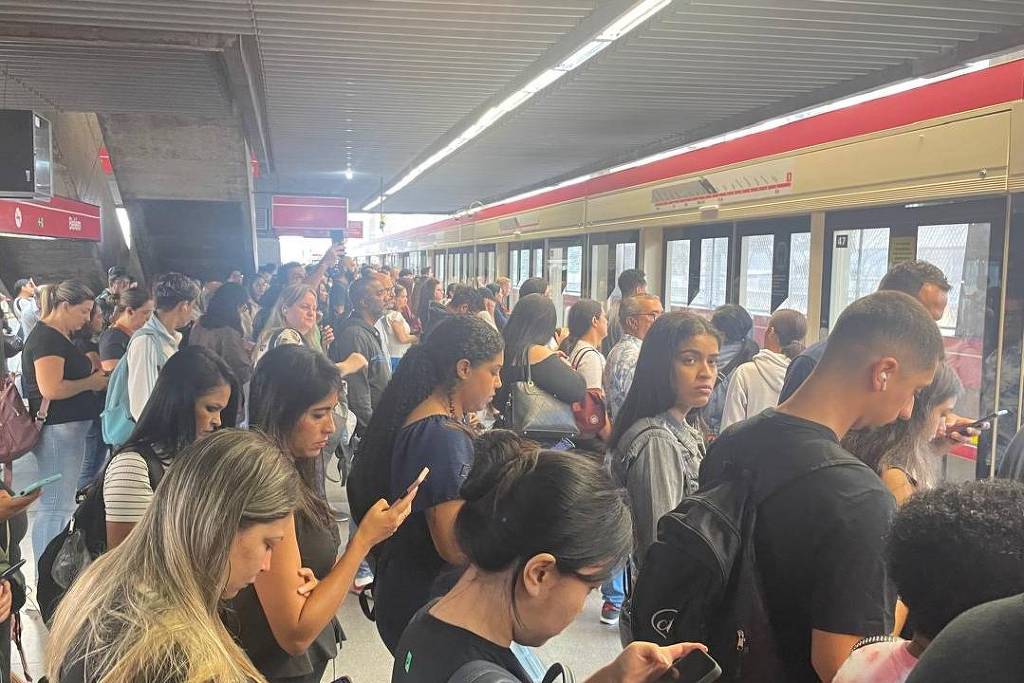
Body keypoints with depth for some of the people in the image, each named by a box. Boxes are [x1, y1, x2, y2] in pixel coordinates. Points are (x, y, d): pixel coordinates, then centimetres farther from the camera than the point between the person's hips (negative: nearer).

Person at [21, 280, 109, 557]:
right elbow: (51, 389, -24)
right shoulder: (46, 338, -15)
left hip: (69, 429, 11)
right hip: (57, 430, -11)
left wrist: (94, 376, 11)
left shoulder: (59, 336, 16)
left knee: (62, 503, 16)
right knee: (55, 506, -6)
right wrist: (92, 382, -13)